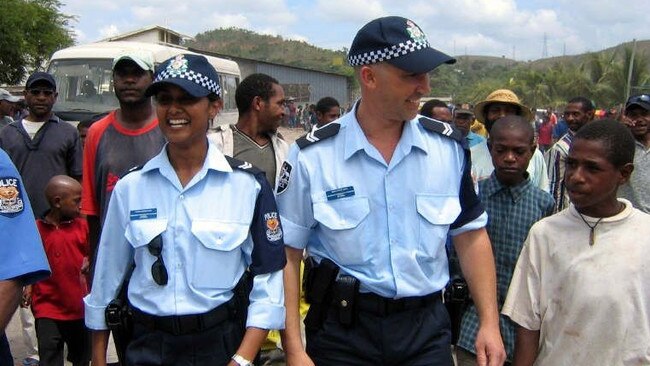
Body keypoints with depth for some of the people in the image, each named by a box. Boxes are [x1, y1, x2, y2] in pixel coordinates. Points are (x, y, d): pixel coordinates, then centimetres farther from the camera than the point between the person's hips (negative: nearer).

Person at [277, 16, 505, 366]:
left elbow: (470, 235, 7)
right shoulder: (312, 156, -10)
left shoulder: (449, 146, -2)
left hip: (426, 327, 2)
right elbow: (286, 254, -6)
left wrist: (489, 322, 1)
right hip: (342, 330, -2)